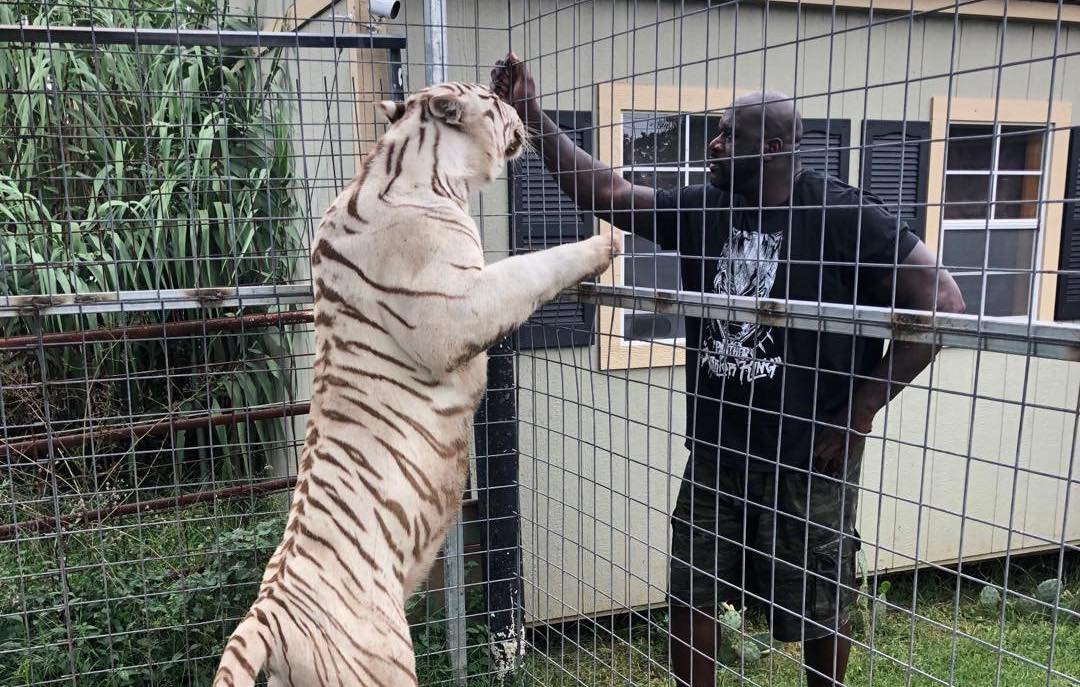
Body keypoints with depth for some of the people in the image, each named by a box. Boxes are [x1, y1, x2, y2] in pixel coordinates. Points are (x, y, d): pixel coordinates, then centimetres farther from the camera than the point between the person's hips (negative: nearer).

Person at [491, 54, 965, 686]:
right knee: (691, 597, 15)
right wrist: (528, 113, -5)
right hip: (715, 451, 5)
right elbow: (603, 192, 1)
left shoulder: (843, 215, -14)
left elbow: (942, 303, -14)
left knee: (820, 611, 15)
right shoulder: (702, 209, 1)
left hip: (810, 457, -4)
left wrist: (857, 414, -14)